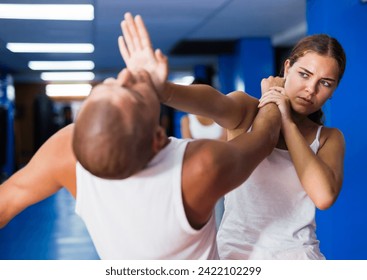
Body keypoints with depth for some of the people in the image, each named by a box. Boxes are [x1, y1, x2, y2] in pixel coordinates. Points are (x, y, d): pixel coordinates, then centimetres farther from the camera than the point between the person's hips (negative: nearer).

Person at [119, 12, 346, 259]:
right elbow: (212, 102, -27)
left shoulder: (330, 139, 1)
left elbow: (324, 196, -17)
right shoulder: (246, 111, -4)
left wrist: (287, 123, -15)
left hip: (295, 255, 1)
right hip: (235, 251, -1)